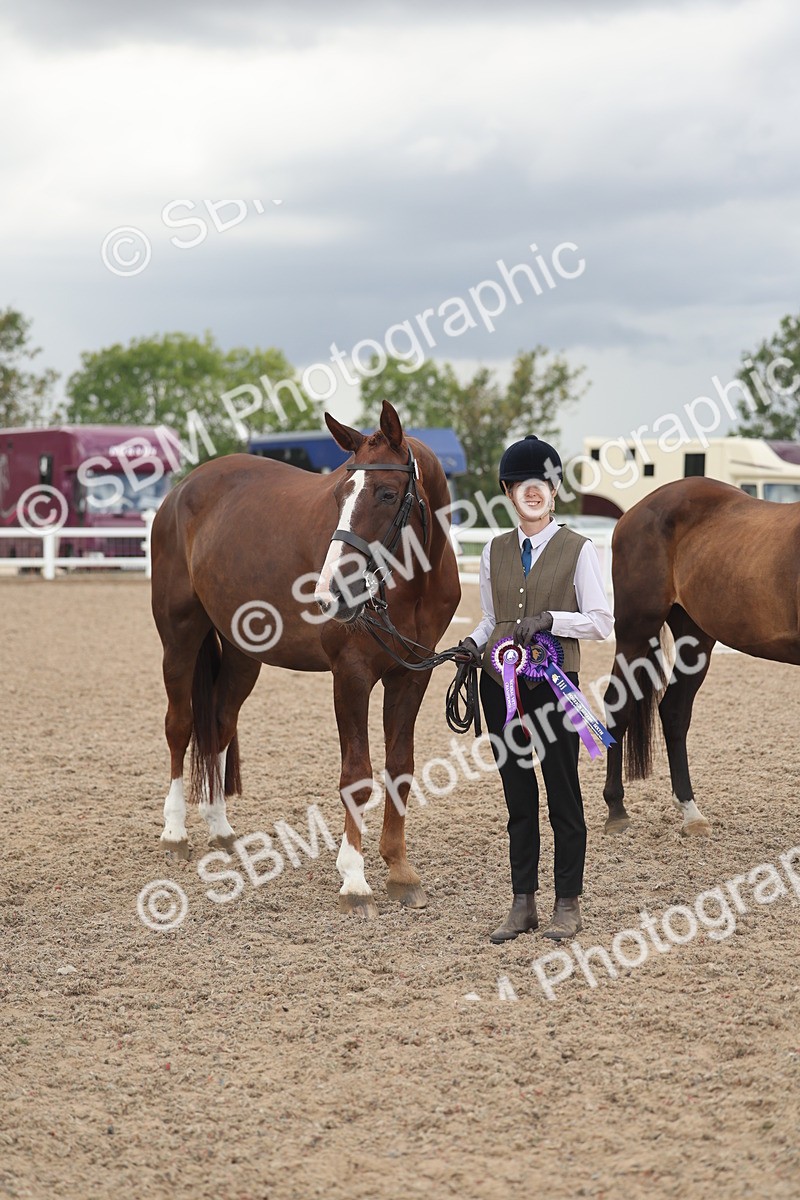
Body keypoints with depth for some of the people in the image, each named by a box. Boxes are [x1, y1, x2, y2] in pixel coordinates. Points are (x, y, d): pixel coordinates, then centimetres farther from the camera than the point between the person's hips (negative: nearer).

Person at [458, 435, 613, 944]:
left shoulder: (578, 550, -2)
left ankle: (568, 905, 11)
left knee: (563, 795, 2)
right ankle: (523, 904, 15)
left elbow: (601, 621, -5)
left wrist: (549, 620, -18)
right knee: (517, 795, 9)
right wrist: (473, 642, -4)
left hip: (553, 685, -4)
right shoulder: (495, 551, 10)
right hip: (500, 683, 4)